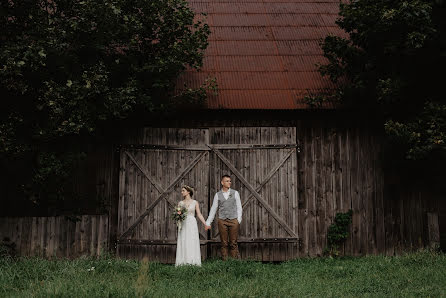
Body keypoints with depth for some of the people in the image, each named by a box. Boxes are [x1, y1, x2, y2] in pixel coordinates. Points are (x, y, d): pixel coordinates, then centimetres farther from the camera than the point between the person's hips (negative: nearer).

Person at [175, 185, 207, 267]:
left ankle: (193, 262, 0)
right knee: (183, 244, -2)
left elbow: (199, 214, 4)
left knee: (192, 244, -4)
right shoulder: (180, 203, 9)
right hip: (183, 225, 1)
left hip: (192, 224, -1)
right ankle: (183, 262, 2)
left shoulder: (195, 202, 5)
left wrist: (205, 224, -3)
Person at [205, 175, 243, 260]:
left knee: (233, 243, -1)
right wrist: (208, 223, 6)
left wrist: (239, 220, -3)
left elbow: (239, 207, 6)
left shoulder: (235, 193, 5)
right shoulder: (218, 195, 7)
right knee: (224, 244, 4)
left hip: (233, 221, -1)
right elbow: (213, 209, 9)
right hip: (222, 221, 1)